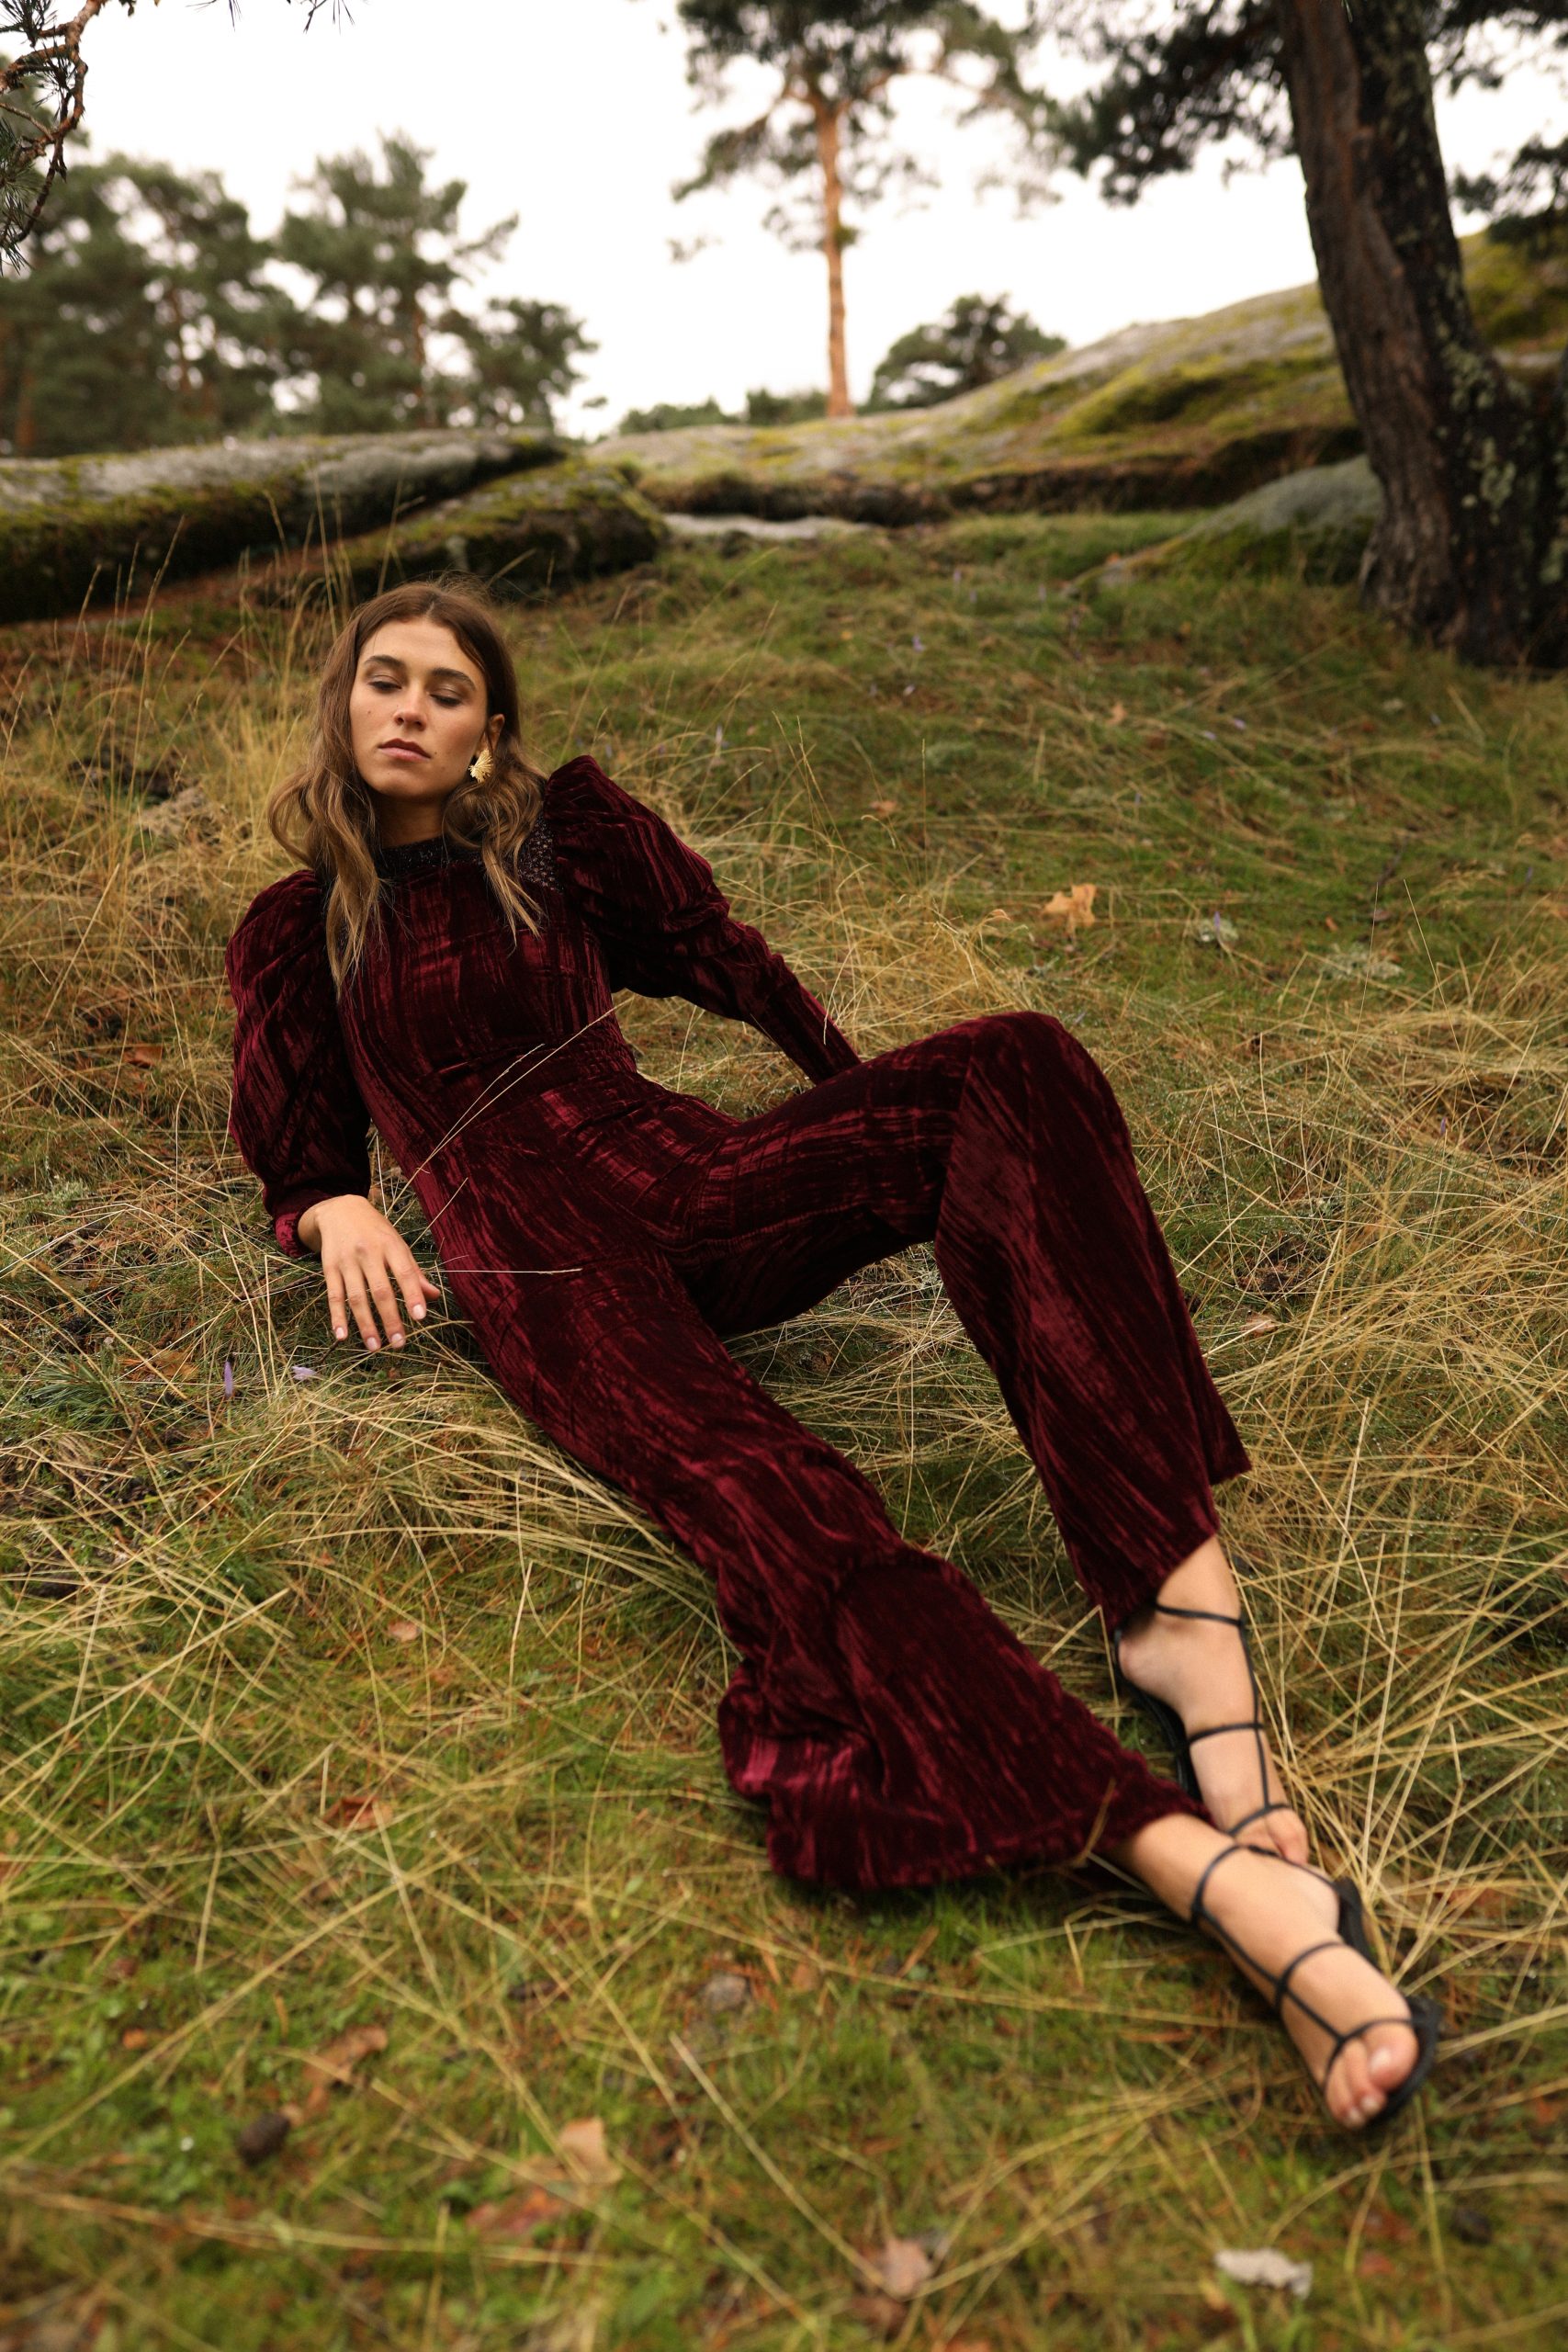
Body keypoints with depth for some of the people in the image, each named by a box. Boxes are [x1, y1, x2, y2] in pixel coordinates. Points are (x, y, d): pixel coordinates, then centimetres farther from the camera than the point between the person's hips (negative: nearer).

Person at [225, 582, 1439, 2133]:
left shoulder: (562, 831, 21)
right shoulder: (297, 933, 19)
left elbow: (715, 954, 28)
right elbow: (296, 1150, 21)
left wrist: (877, 1117, 30)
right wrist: (337, 1210, -3)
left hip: (684, 1180, 3)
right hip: (536, 1262, -3)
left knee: (1009, 1071, -27)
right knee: (760, 1502, -36)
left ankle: (1177, 1602, -39)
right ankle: (1216, 1875, -52)